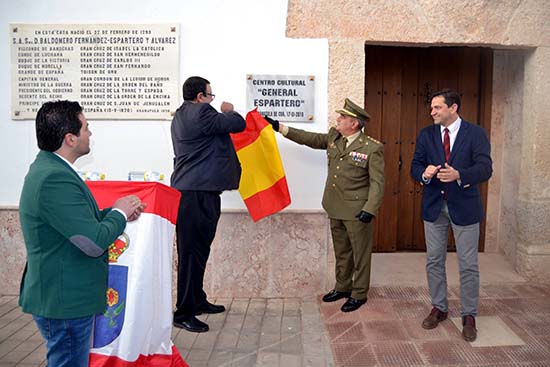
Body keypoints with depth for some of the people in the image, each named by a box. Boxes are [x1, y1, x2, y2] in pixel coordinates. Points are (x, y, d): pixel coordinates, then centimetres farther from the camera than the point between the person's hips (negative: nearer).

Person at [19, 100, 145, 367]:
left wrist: (113, 212, -1)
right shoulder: (55, 178, -26)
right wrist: (120, 213, -10)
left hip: (64, 296, 10)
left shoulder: (49, 168, 7)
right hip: (65, 302, -10)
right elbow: (95, 242, -27)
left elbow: (80, 220, 13)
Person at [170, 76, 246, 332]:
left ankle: (197, 301, 31)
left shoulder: (181, 116, 18)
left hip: (191, 189, 11)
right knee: (193, 251, -5)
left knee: (196, 249, 18)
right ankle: (184, 313, 3)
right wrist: (229, 111, 7)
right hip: (197, 193, -11)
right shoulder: (200, 113, -14)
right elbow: (238, 124, -10)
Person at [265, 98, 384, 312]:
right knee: (341, 252, 20)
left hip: (357, 211, -7)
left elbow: (377, 182, -15)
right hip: (335, 208, 7)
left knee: (360, 253, 7)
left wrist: (370, 210, -24)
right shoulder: (333, 137, 5)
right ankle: (342, 288, 36)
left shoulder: (372, 148, -14)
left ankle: (359, 294, 23)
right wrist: (280, 127, 9)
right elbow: (310, 139, 13)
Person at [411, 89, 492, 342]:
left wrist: (459, 175, -33)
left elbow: (485, 168, -14)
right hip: (434, 206, 3)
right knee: (434, 261, 12)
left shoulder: (476, 134, -6)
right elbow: (415, 166, 2)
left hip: (464, 207, -3)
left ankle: (469, 315, 22)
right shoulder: (426, 134, 4)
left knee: (468, 265, 6)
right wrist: (424, 173, -21)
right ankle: (439, 308, 30)